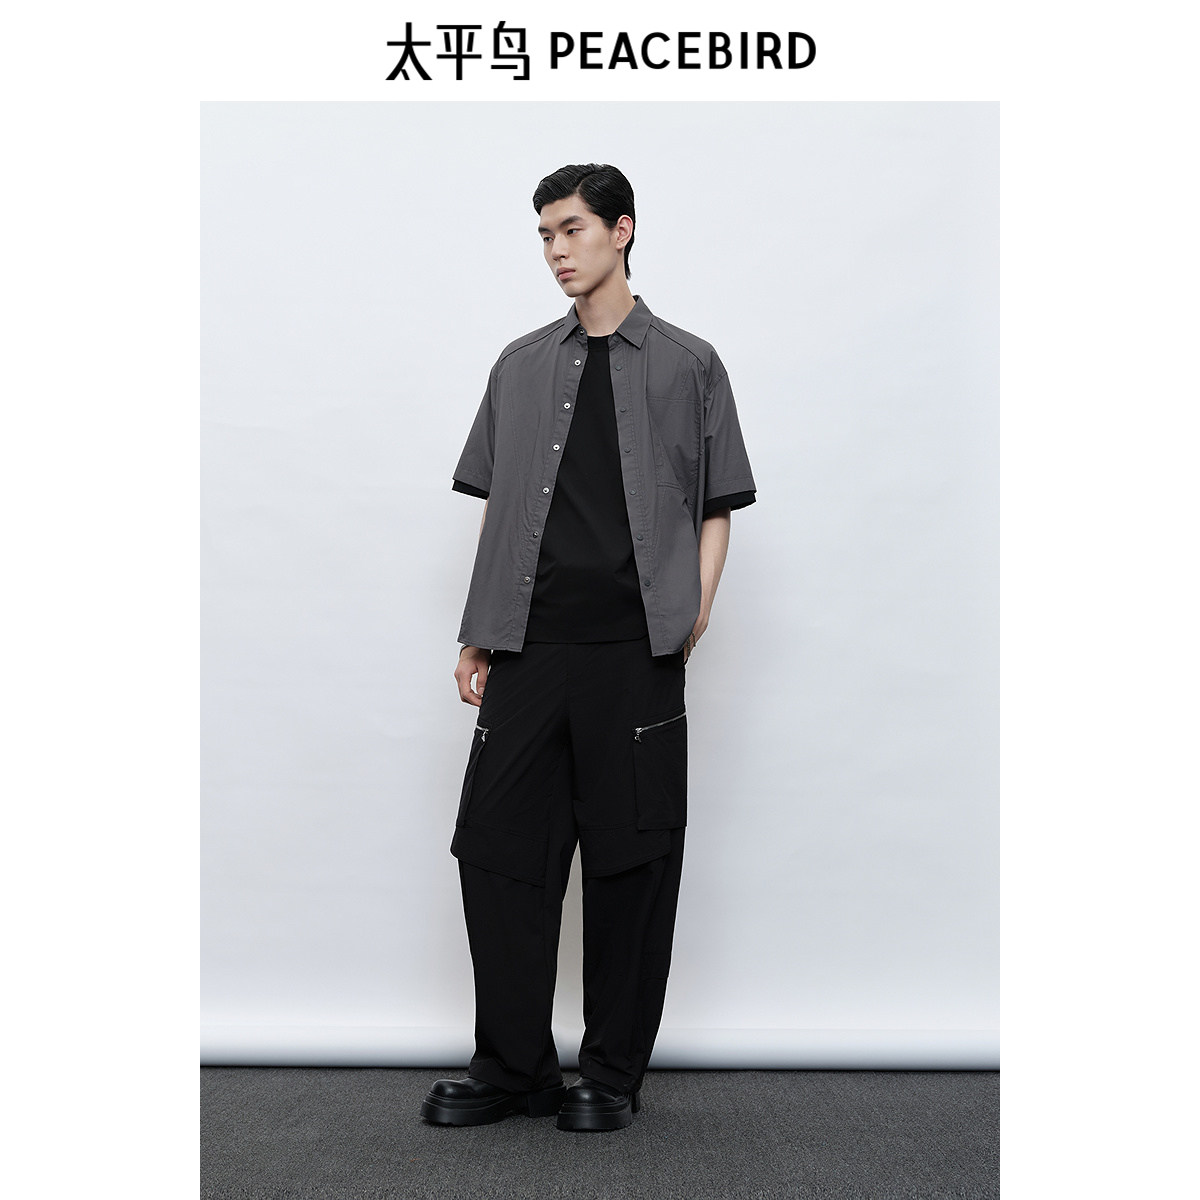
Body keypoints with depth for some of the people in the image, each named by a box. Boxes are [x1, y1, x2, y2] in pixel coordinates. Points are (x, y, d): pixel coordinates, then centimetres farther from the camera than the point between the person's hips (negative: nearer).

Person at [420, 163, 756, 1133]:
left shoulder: (687, 365, 7)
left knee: (632, 861, 3)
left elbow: (715, 509, 6)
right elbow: (494, 507, 15)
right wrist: (477, 638, 9)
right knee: (496, 847, 3)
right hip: (528, 649, 4)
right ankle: (513, 1068, 18)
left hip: (633, 651, -3)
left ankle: (614, 1075, 18)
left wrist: (694, 617, -6)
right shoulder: (521, 366, 16)